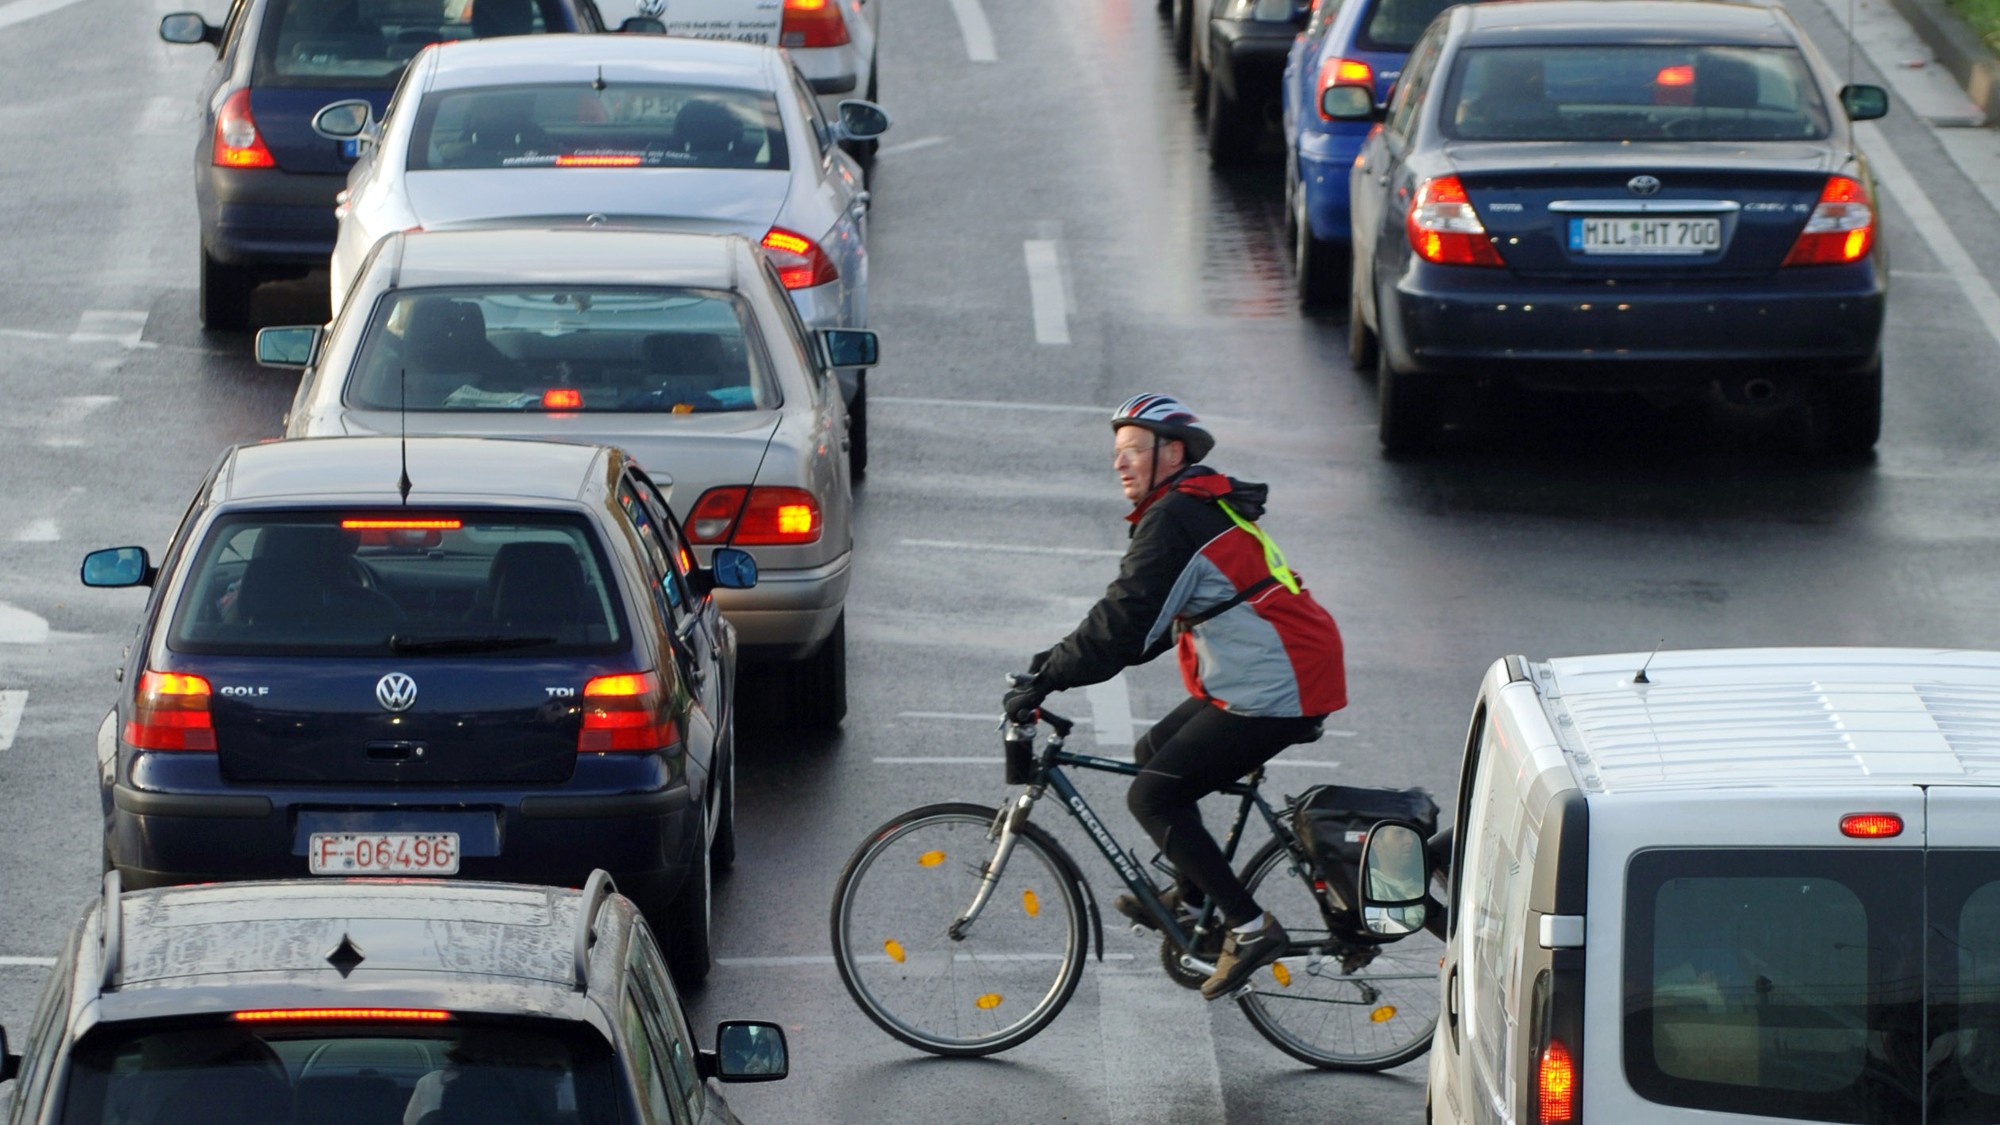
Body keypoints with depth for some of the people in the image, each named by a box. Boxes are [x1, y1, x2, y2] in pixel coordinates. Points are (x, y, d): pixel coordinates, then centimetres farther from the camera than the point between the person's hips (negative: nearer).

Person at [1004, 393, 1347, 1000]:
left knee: (1153, 796, -7)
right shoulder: (1202, 507, 17)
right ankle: (1194, 896, 35)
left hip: (1275, 693, -10)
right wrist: (1058, 661, 14)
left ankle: (1250, 927, -6)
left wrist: (1046, 680, -14)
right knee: (1154, 752, 23)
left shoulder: (1174, 519, -15)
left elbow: (1124, 623, -20)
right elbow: (1144, 617, 21)